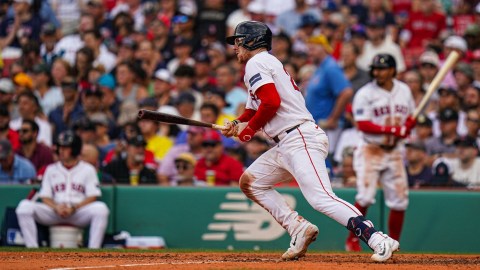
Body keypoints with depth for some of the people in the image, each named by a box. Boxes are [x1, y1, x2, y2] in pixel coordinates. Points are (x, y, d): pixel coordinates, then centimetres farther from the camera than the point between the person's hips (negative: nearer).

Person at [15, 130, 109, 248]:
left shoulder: (87, 169, 10)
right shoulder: (51, 169, 17)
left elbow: (93, 197, 0)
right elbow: (45, 197, 10)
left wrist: (74, 208, -16)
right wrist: (56, 207, -12)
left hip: (79, 212, -2)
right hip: (54, 212, 2)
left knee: (100, 208, -34)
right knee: (25, 206, -22)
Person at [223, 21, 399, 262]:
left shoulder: (256, 63, -3)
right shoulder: (268, 63, 27)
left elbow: (271, 102, -18)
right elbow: (255, 109, 29)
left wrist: (249, 130, -6)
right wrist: (238, 124, 9)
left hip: (300, 140, -11)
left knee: (321, 199, -23)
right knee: (249, 181, 17)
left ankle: (378, 240, -34)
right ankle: (299, 228, 6)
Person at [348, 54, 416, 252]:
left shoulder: (404, 91, 6)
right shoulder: (365, 94, -10)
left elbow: (410, 118, 16)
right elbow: (363, 125, -18)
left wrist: (407, 128, -8)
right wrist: (392, 130, -26)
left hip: (394, 152, 5)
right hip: (370, 151, -5)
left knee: (399, 200, 3)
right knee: (365, 196, -16)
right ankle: (352, 240, -2)